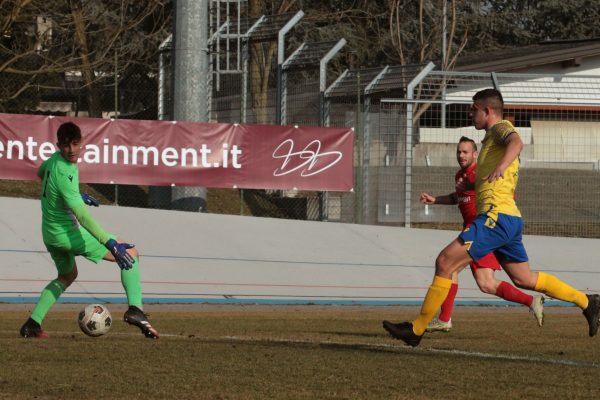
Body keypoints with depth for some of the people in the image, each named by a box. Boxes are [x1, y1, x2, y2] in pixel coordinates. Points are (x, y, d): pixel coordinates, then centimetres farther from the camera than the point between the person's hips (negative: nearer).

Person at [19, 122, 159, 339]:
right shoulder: (63, 174, -28)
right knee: (131, 254, -5)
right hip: (68, 234, -9)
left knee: (67, 276, 34)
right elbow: (82, 215, -35)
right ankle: (135, 309, -21)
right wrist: (111, 244, -41)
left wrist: (77, 195, 28)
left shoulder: (55, 158, 0)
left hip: (50, 235, 9)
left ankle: (32, 324, 22)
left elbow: (41, 173, 26)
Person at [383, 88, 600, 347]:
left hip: (497, 216, -11)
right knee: (524, 279, 16)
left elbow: (516, 143, -27)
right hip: (510, 219, 11)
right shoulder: (494, 136, 27)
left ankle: (416, 329, -14)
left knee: (445, 261, -13)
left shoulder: (501, 127, -2)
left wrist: (501, 166, -47)